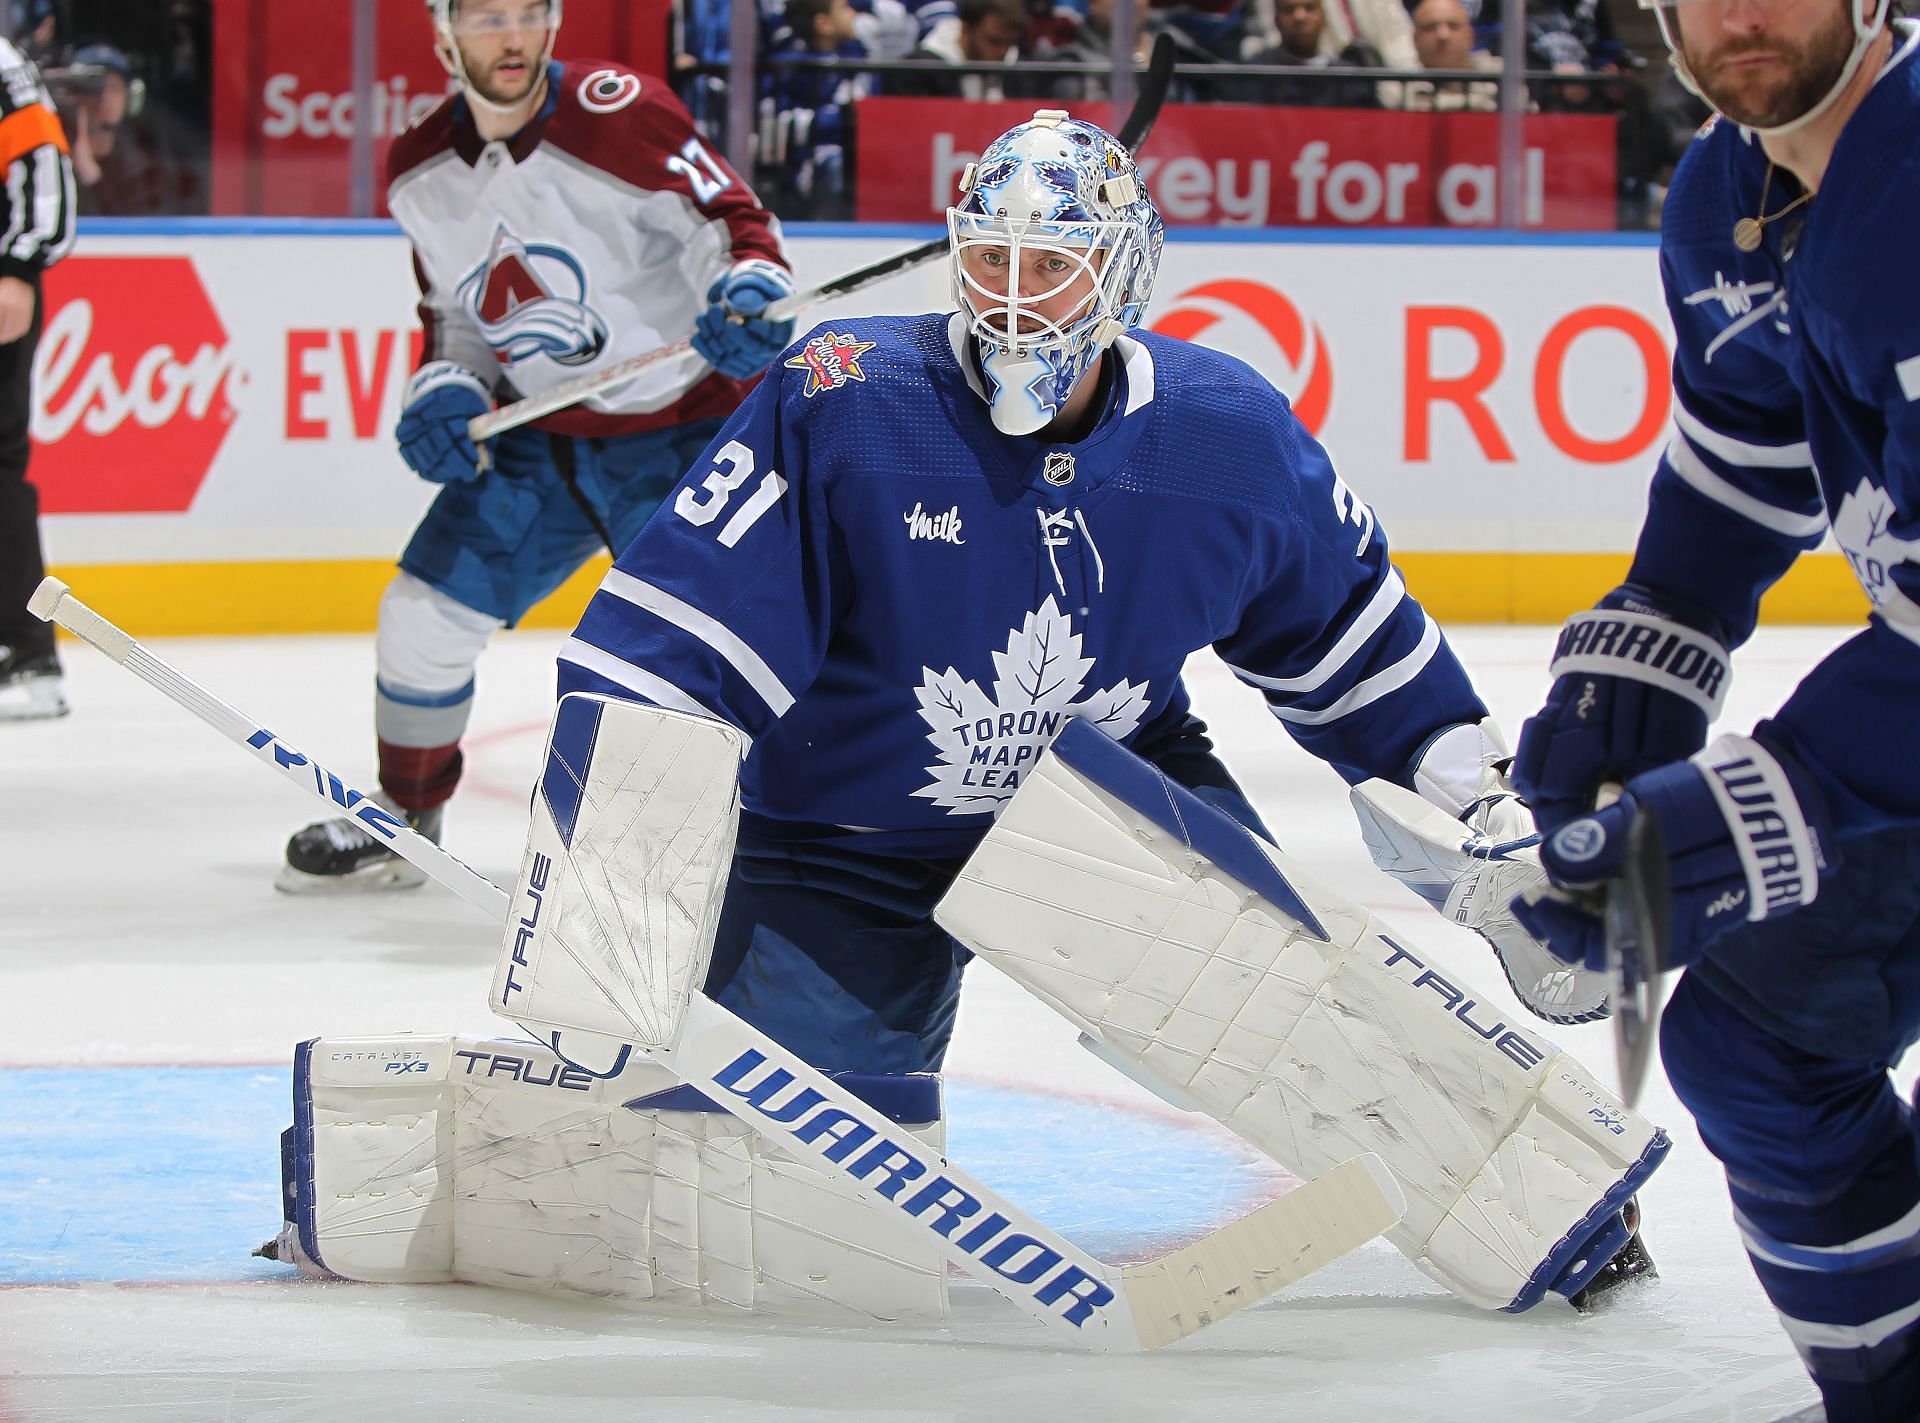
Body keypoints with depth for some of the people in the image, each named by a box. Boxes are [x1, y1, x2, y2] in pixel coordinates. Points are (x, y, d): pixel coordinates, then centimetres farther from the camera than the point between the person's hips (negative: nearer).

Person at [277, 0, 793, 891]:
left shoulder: (616, 114, -20)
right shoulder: (421, 174, 1)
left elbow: (725, 216, -19)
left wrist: (751, 291, -39)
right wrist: (443, 390, -7)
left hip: (680, 427, -6)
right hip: (537, 432, 6)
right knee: (427, 612, 6)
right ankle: (401, 822, 27)